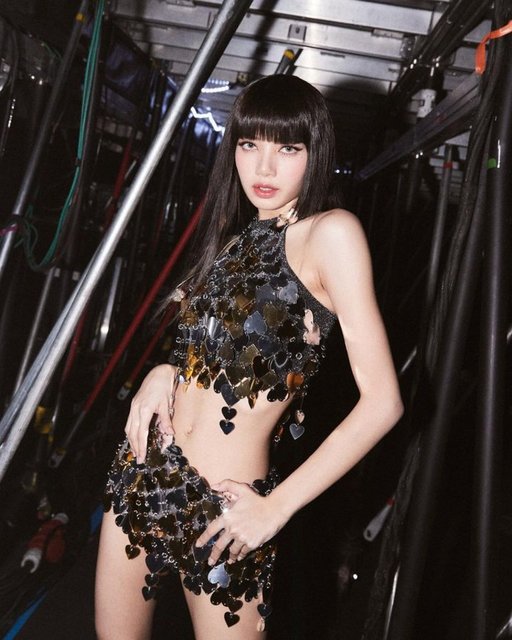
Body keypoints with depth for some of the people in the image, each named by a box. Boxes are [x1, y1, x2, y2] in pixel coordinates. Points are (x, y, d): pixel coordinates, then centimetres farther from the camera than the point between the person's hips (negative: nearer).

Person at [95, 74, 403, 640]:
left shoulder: (330, 231, -13)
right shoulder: (235, 236, 9)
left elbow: (382, 401, -17)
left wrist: (275, 507, -14)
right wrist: (164, 372, -2)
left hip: (223, 507, -6)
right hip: (144, 468, 7)